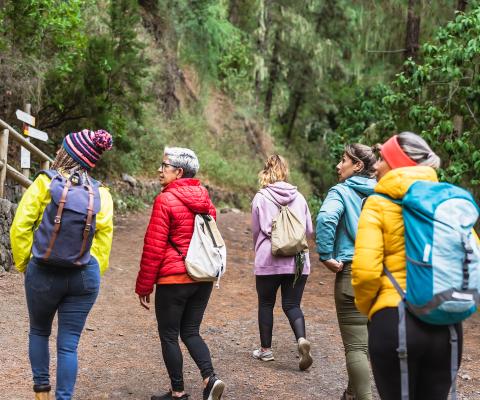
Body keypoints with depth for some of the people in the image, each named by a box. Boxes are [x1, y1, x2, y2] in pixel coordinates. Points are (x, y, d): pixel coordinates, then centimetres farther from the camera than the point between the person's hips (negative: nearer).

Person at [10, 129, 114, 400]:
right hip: (85, 276, 1)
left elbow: (20, 228, -8)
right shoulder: (101, 193, -2)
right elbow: (104, 237, -5)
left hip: (43, 273, -1)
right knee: (68, 344, 8)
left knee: (39, 332, 23)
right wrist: (95, 271, 6)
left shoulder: (44, 183, -8)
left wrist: (23, 264, 5)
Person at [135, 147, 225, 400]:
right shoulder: (205, 201, 8)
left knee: (169, 336, 8)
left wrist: (144, 286, -5)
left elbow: (153, 247, -13)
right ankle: (210, 378, -4)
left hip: (174, 279, -6)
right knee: (190, 332, 15)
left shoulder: (165, 200, -12)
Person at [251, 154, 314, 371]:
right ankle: (301, 339, -17)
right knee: (292, 304, 8)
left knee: (266, 304, 13)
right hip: (297, 261, 2)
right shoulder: (299, 197, 3)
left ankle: (266, 349, 21)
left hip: (268, 261, -2)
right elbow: (309, 229, 8)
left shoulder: (260, 198, -4)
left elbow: (255, 230, 3)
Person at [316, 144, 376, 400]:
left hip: (352, 271, -6)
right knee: (363, 340, 20)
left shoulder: (341, 191, -5)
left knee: (356, 346, -2)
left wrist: (326, 256, -15)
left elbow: (326, 219, -24)